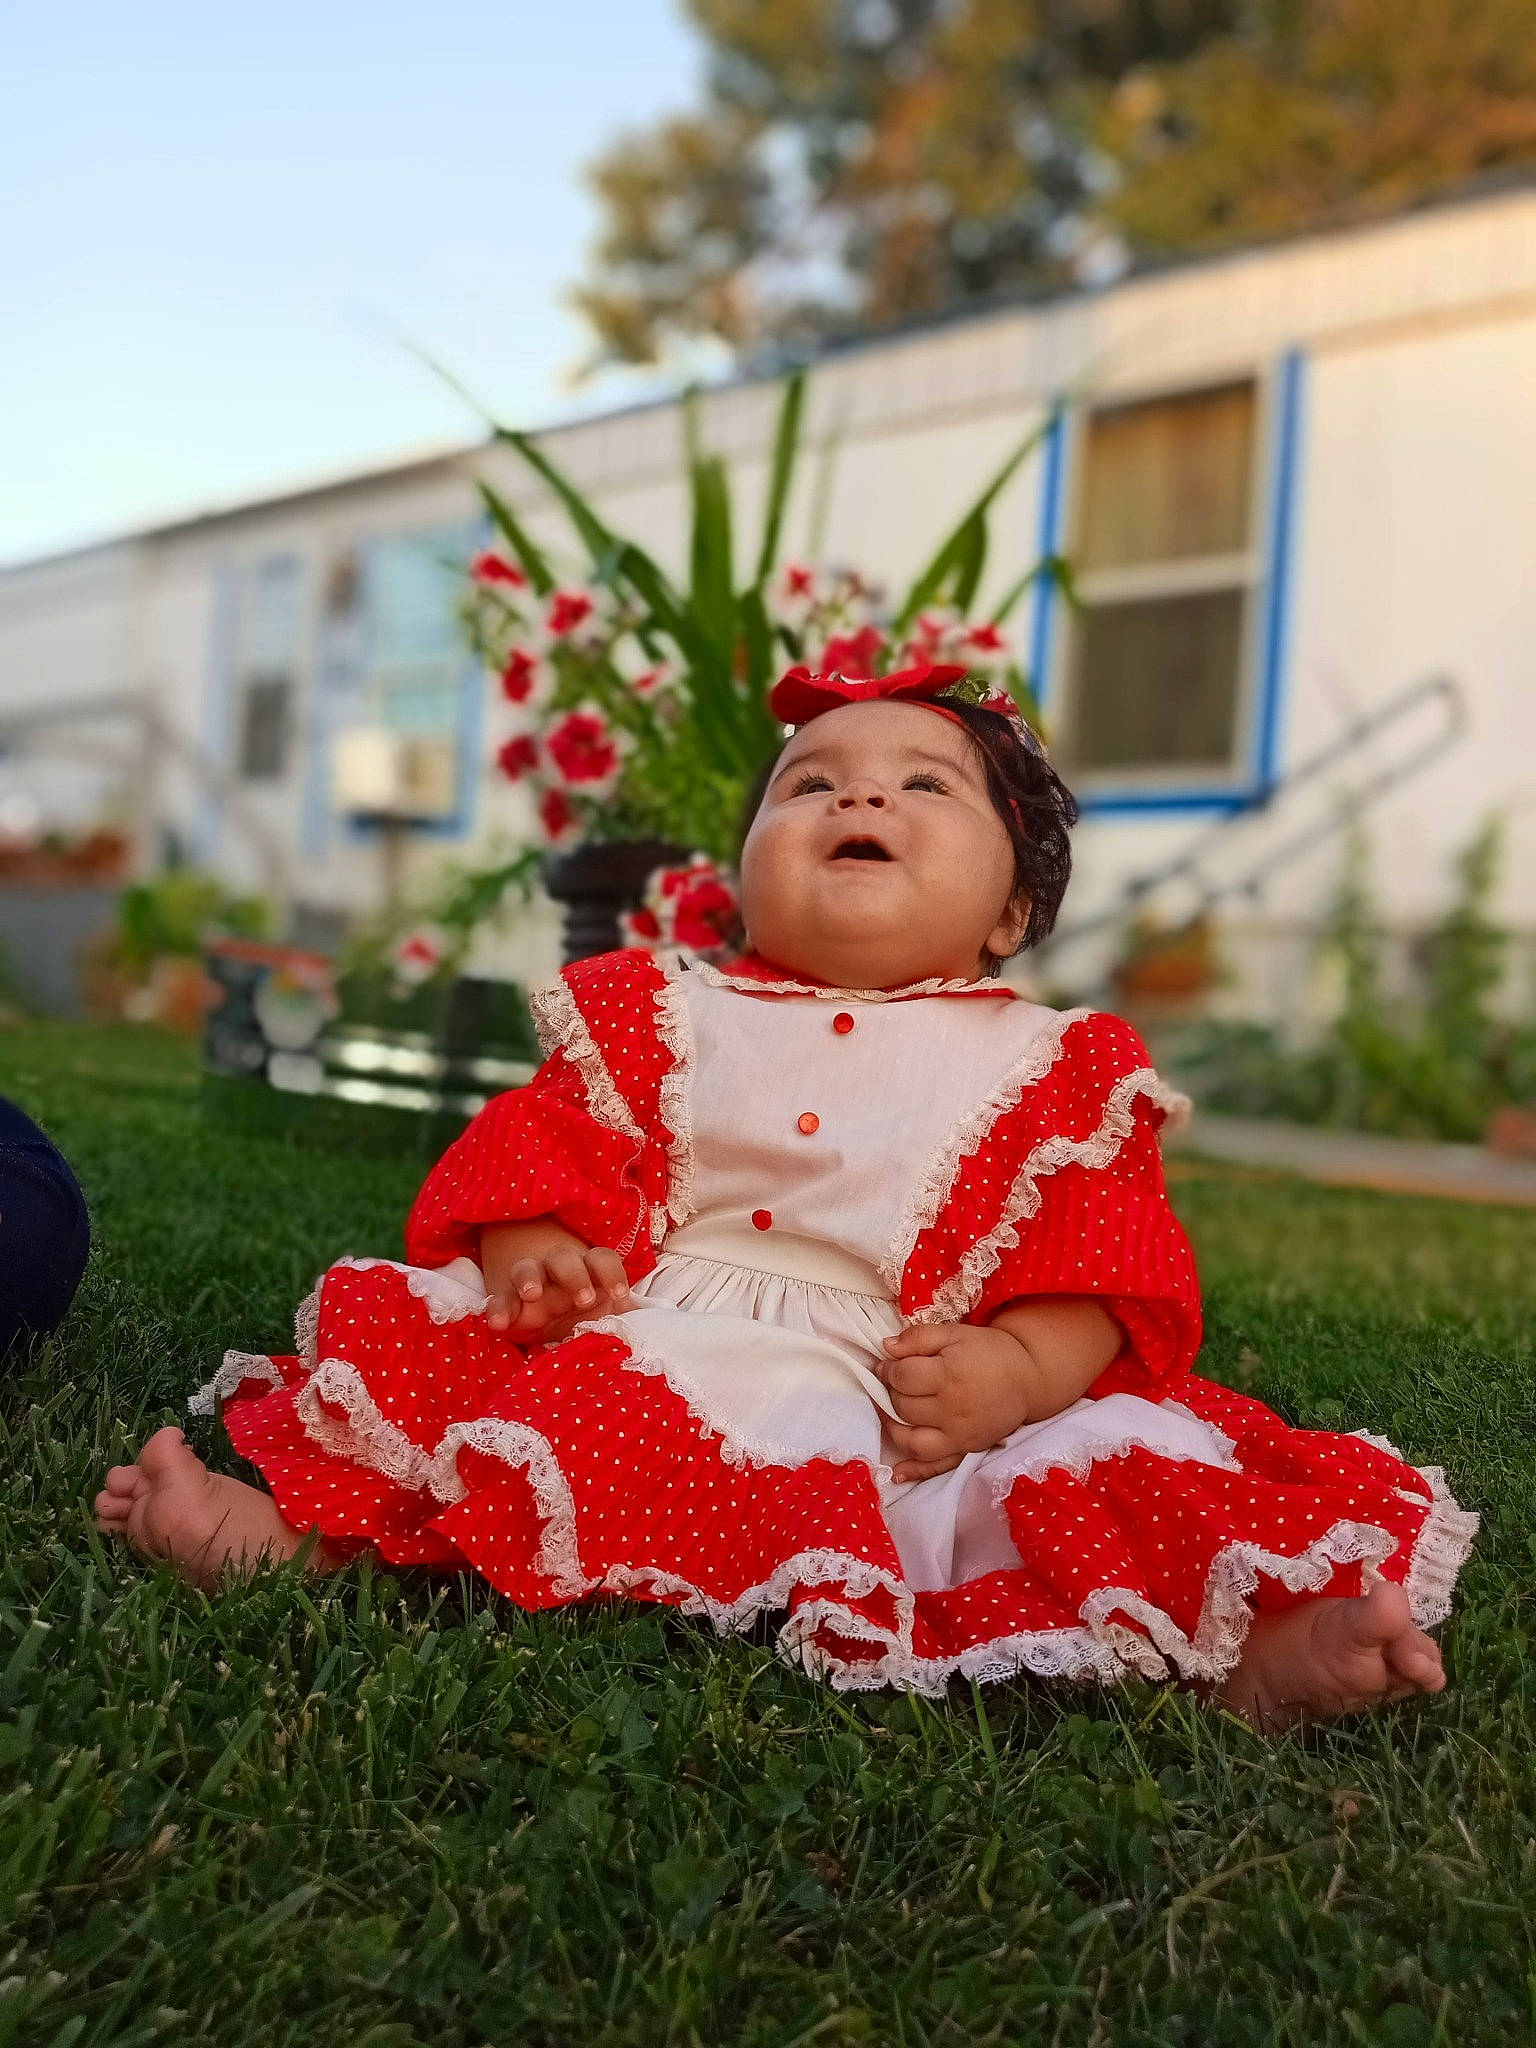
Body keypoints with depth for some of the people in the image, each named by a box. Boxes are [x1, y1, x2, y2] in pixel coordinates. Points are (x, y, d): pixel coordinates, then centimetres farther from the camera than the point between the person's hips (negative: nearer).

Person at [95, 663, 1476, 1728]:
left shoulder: (1050, 1069, 11)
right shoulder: (676, 1019, 16)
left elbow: (1096, 1265, 2)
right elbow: (554, 1139, 10)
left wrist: (1012, 1371, -19)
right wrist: (528, 1245, -13)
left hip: (913, 1403, -1)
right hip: (643, 1347, 2)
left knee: (1128, 1479, -26)